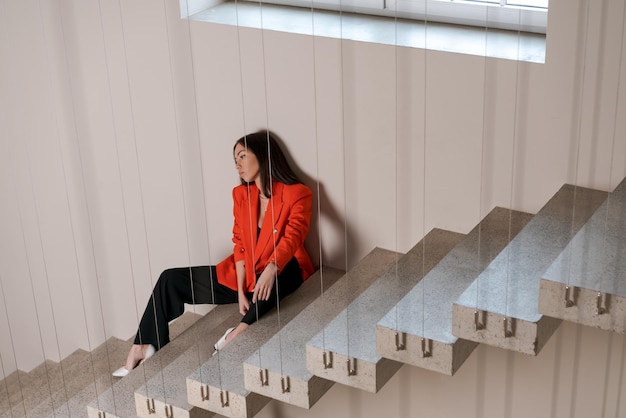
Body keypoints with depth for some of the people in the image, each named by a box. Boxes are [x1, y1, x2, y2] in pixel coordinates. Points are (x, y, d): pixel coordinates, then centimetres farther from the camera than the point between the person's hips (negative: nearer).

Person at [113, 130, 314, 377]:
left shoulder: (297, 194, -11)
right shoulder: (241, 194, 6)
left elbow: (293, 236, -27)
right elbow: (240, 245, 1)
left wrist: (271, 269, -46)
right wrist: (241, 291, -12)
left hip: (281, 275, -6)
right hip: (243, 275, 6)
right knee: (171, 279, -2)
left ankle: (242, 329, -40)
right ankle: (144, 347, -8)